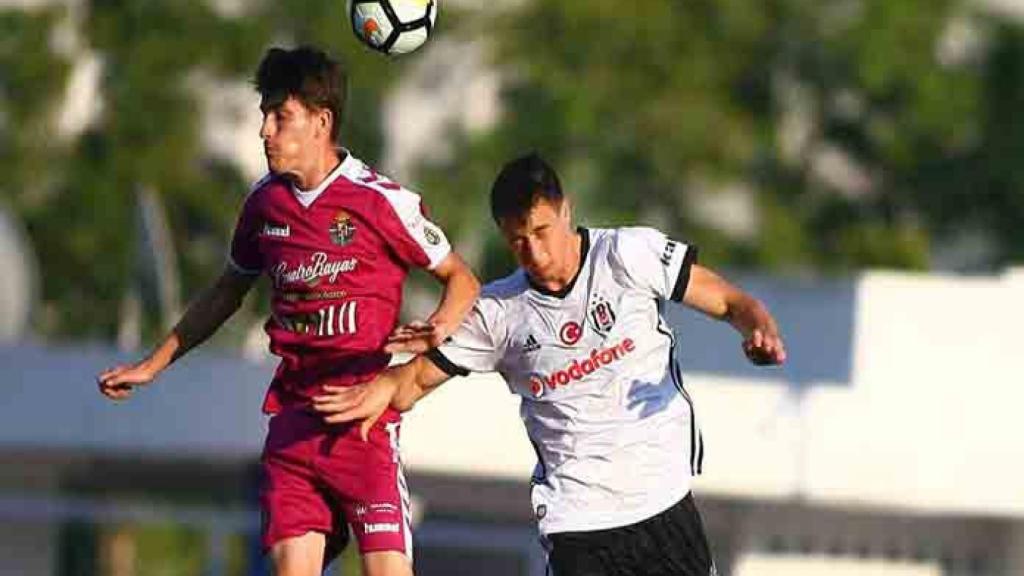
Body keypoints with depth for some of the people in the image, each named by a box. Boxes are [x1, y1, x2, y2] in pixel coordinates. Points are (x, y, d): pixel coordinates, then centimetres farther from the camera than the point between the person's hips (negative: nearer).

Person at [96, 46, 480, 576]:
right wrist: (152, 366, 27)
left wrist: (439, 328, -19)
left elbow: (461, 279, 2)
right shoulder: (266, 203, 10)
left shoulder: (380, 200, -7)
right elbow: (227, 293, 26)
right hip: (293, 417, 5)